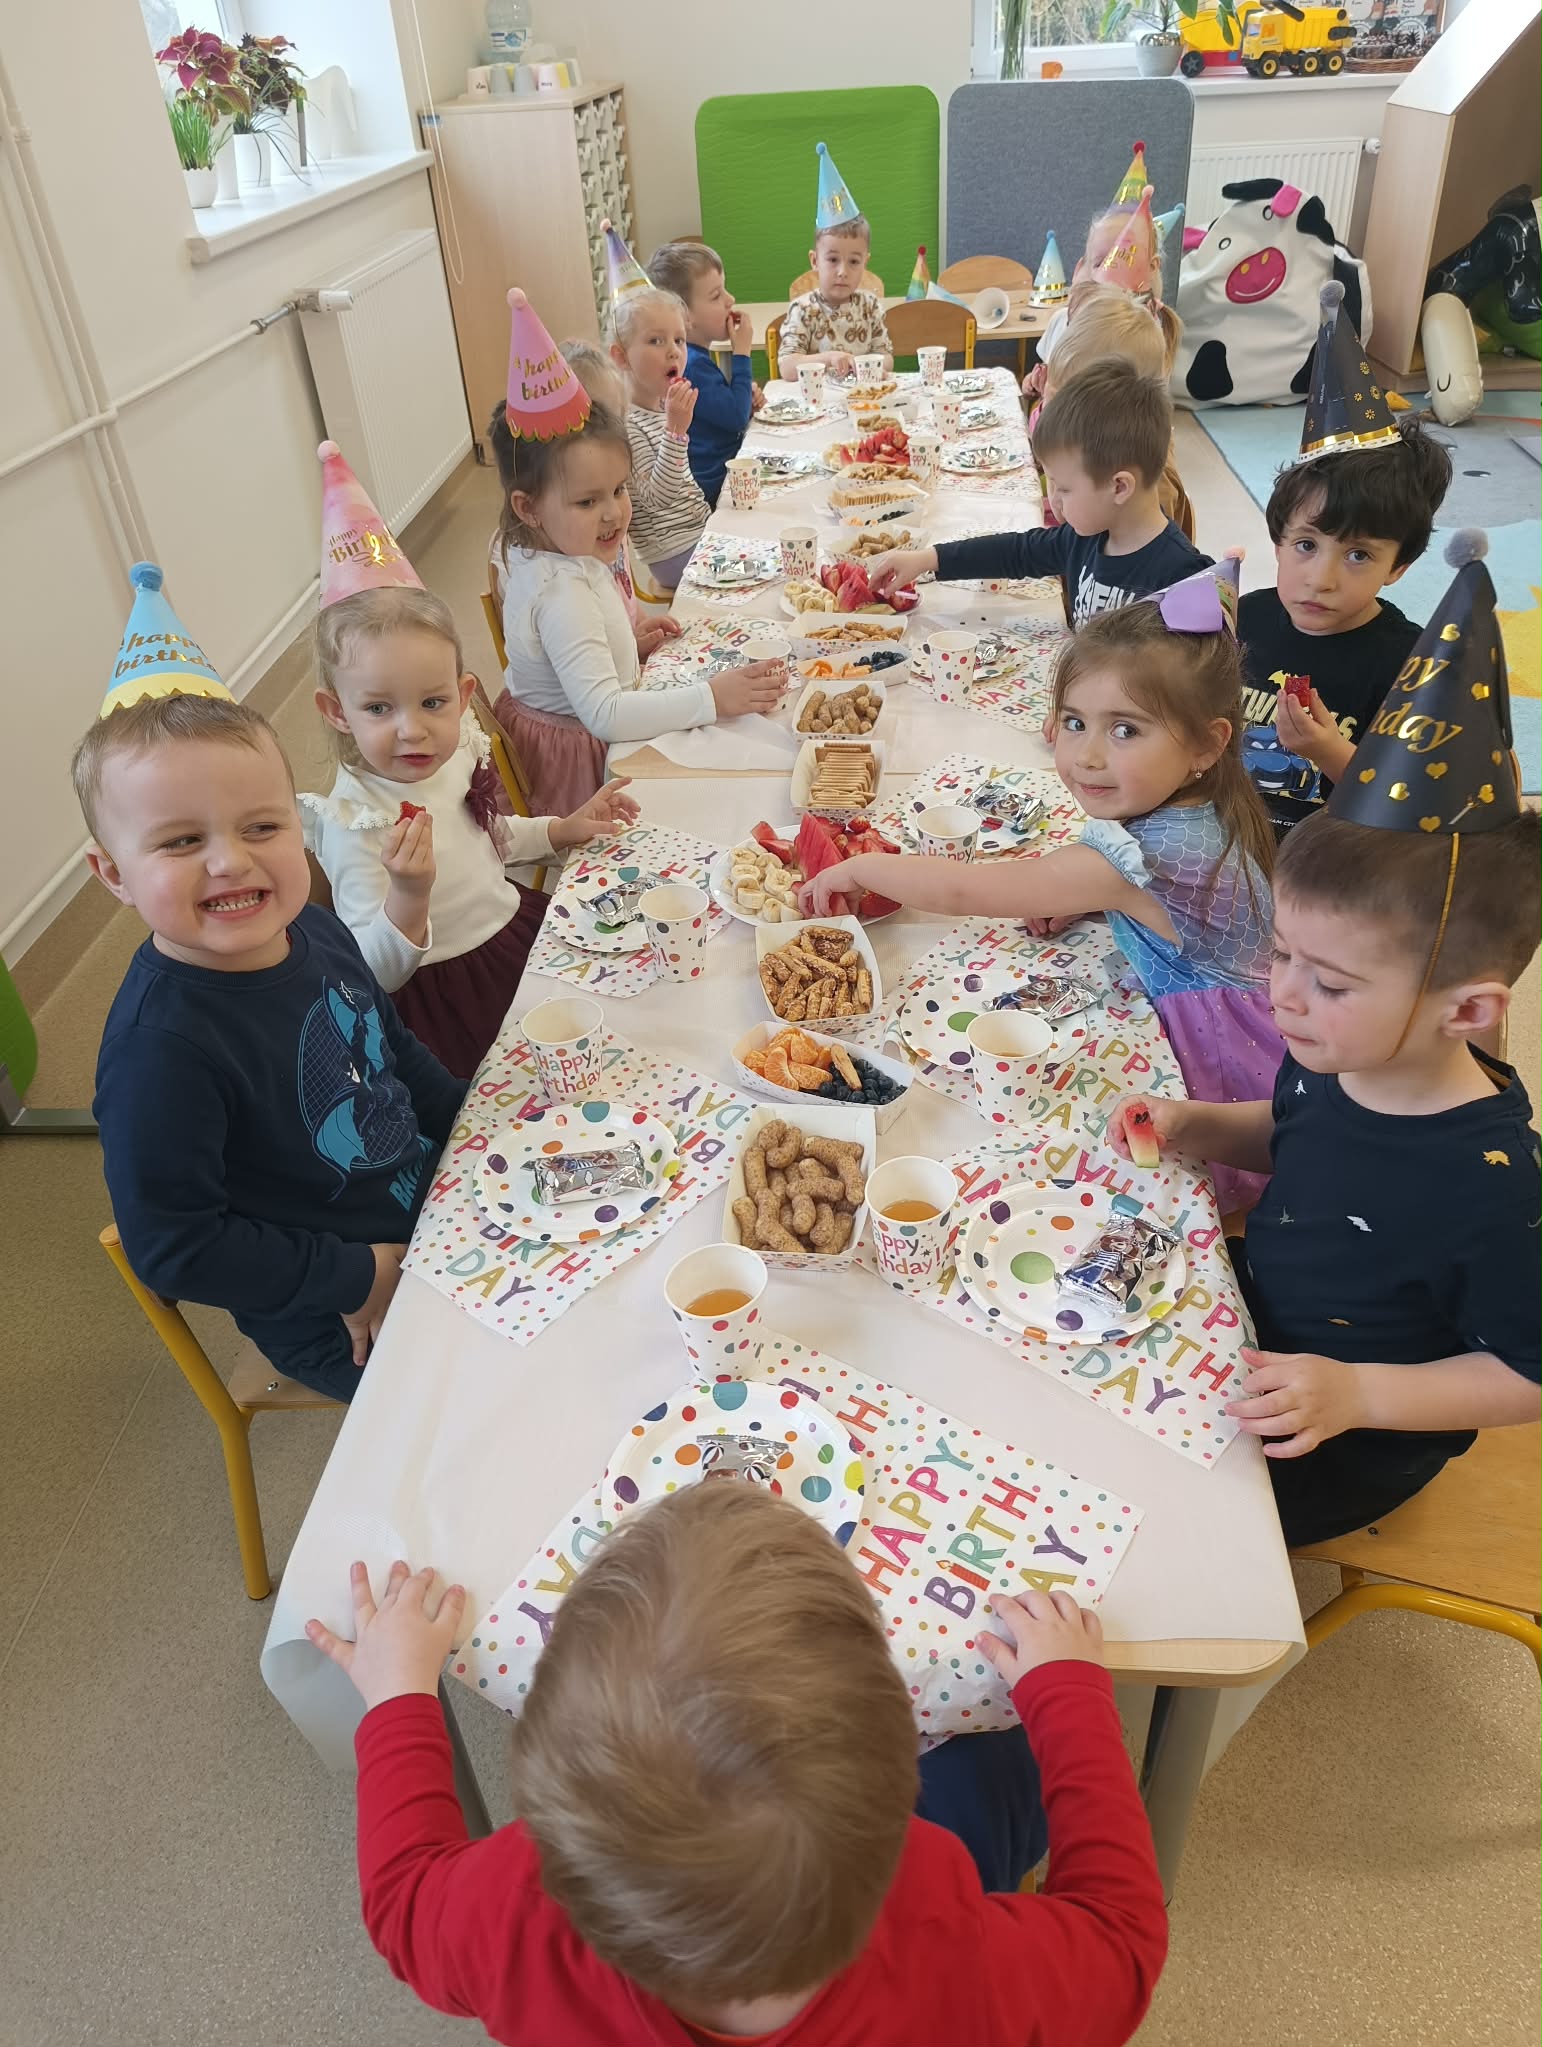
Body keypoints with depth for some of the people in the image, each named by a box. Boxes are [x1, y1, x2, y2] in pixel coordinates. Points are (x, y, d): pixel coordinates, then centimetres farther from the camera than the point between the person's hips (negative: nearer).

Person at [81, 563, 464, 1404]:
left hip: (432, 1197, 7)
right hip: (346, 1329, -7)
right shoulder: (160, 1049, -31)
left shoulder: (316, 935, -8)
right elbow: (171, 1246, -25)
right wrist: (359, 1275, -20)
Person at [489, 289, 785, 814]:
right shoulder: (564, 595, -30)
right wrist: (712, 698, -36)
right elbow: (603, 713, -37)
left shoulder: (533, 554, 0)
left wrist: (628, 639, 1)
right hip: (577, 758, -10)